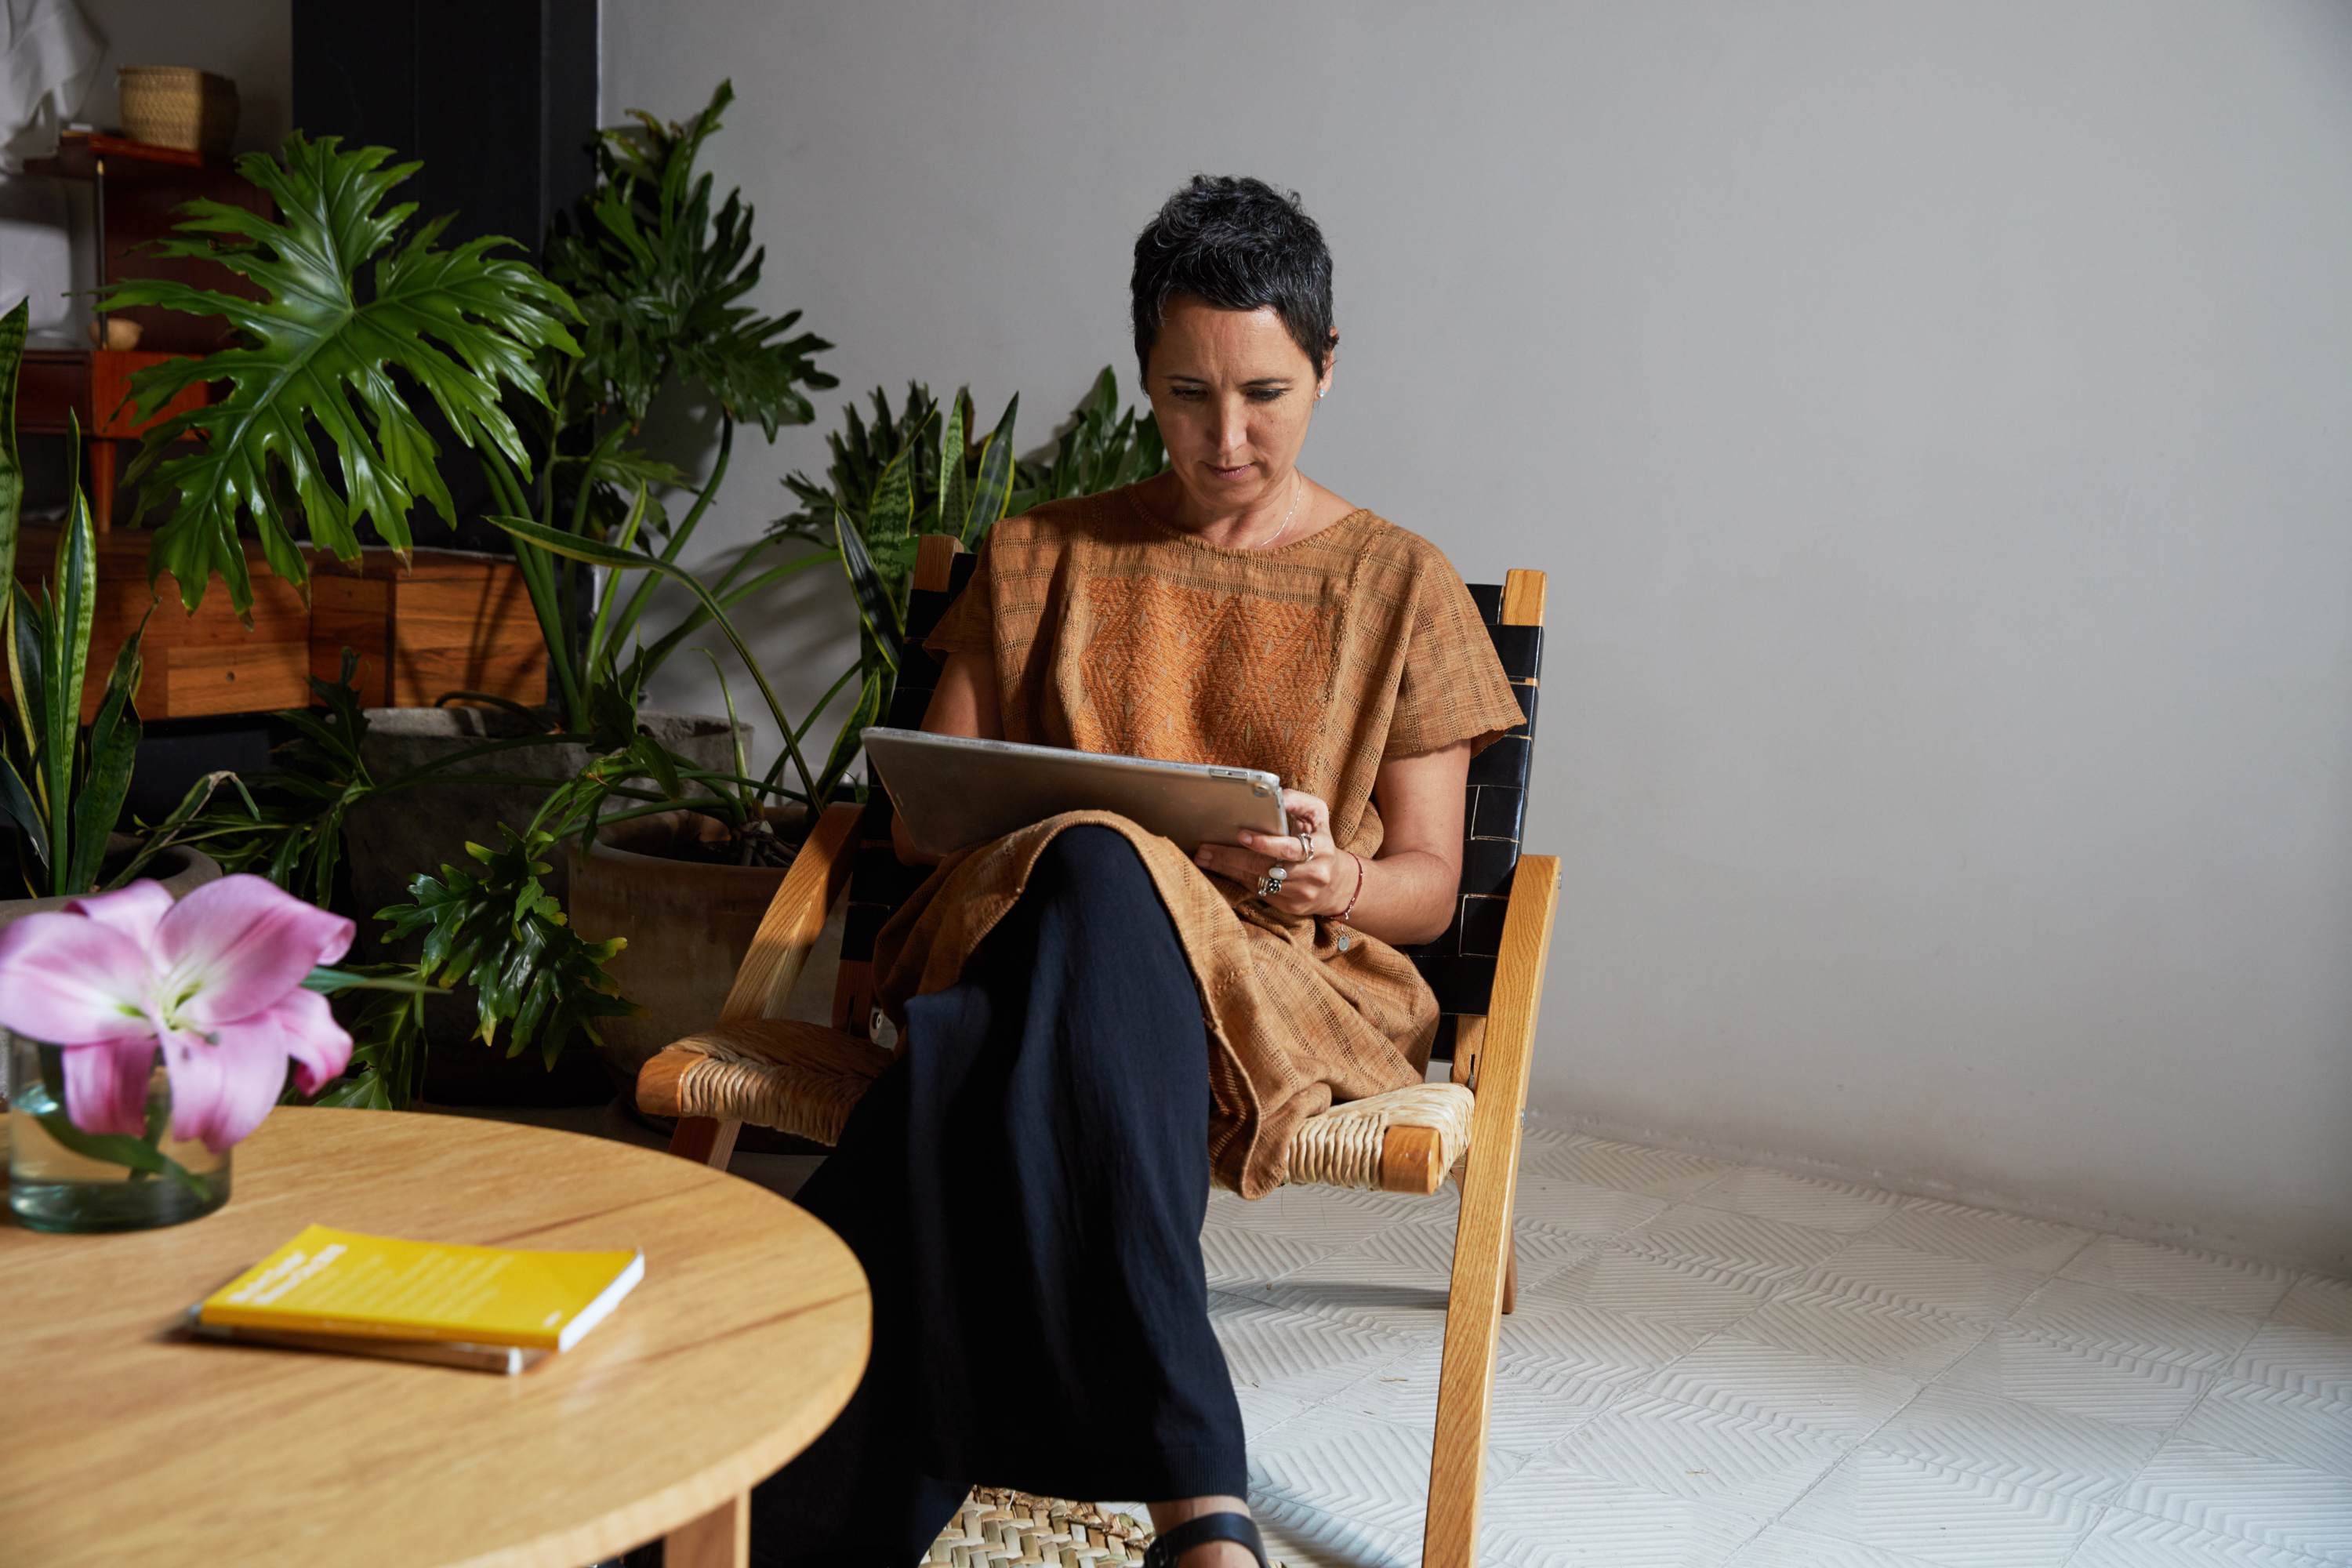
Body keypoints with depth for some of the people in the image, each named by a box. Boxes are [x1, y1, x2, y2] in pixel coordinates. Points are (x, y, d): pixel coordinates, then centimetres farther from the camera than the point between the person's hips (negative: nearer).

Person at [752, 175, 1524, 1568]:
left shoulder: (1401, 587, 13)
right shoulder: (1042, 560, 19)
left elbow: (1429, 882, 10)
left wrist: (1337, 882, -14)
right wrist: (984, 831, -7)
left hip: (1291, 980, -1)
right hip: (1022, 922, 2)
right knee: (1090, 870, -39)